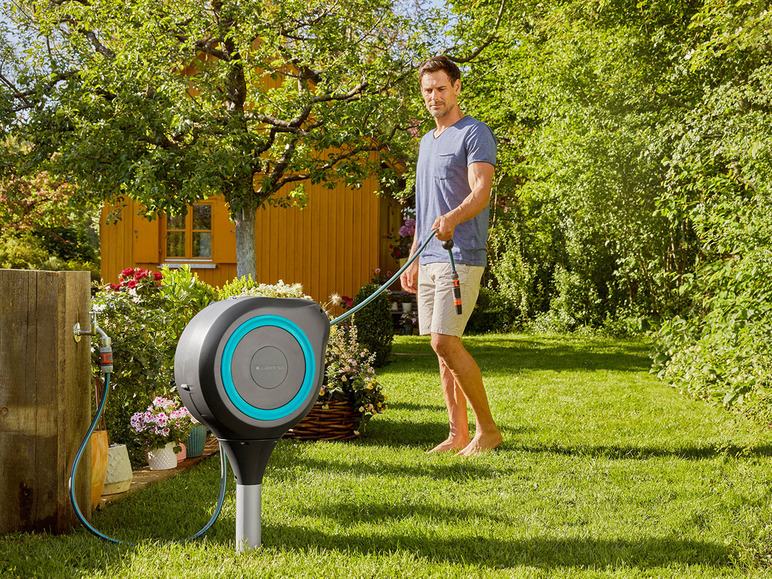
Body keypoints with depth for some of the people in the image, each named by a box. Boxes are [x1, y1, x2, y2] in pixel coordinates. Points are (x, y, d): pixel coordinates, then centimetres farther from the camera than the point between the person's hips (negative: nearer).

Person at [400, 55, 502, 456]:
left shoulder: (475, 134, -5)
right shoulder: (427, 141, 22)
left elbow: (481, 192, -18)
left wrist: (453, 218, -37)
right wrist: (413, 258, 22)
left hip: (461, 258, -8)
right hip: (430, 259, 8)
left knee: (445, 342, -15)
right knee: (442, 348, 6)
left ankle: (487, 428, -3)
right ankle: (458, 433, 11)